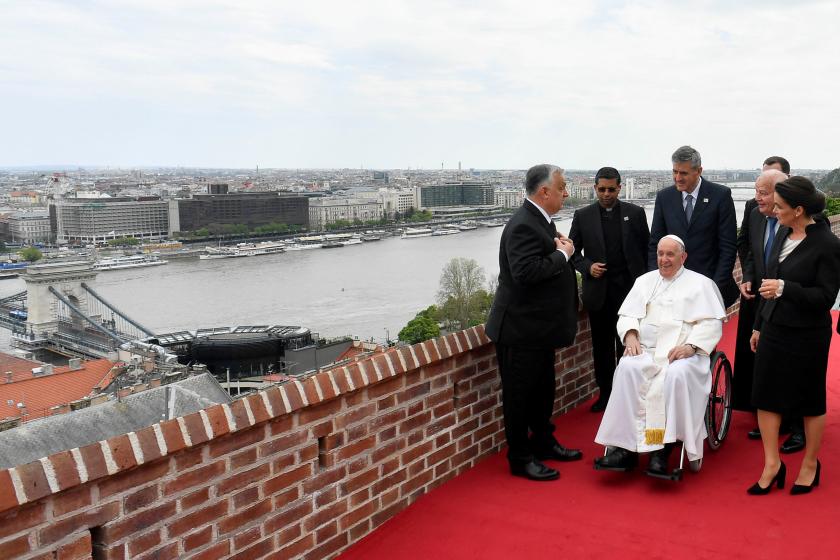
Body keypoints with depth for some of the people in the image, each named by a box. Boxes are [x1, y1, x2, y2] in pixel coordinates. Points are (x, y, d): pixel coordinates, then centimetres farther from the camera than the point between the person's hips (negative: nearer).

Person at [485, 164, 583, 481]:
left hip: (538, 326, 10)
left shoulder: (539, 220, 10)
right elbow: (525, 272, -32)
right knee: (520, 393, 2)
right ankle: (520, 458, 13)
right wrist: (562, 254, -21)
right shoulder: (523, 225, -22)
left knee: (543, 389, 21)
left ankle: (543, 442, 36)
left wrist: (561, 249, -2)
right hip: (521, 328, -10)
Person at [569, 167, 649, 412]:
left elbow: (646, 249, 6)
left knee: (627, 344, 3)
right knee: (601, 346, 8)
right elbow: (573, 252, 7)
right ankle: (605, 393, 18)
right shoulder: (582, 216, 3)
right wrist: (587, 267, -11)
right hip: (598, 290, 1)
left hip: (629, 288, -1)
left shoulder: (635, 213, 3)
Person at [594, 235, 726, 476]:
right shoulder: (645, 281, 24)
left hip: (683, 352, -3)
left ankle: (663, 450, -31)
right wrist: (630, 334, -5)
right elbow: (627, 314, 17)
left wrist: (691, 345, -15)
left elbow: (712, 322, 1)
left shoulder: (701, 283, 12)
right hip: (645, 350, 3)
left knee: (677, 375, -37)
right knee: (627, 369, -30)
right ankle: (626, 447, -32)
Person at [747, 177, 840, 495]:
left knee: (810, 402, 10)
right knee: (765, 396, 5)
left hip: (807, 335, -6)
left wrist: (785, 288, -27)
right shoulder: (785, 236, 6)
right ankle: (772, 465, 16)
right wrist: (759, 326, 18)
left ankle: (810, 464, 27)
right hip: (774, 330, 6)